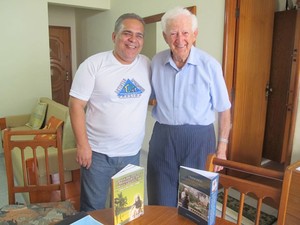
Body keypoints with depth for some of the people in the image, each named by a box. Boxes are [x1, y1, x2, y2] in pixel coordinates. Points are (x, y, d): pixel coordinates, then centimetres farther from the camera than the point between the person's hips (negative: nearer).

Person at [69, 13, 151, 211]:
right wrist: (82, 145, -15)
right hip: (98, 152, -4)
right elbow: (77, 105, -11)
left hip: (132, 153, 4)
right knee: (93, 208, 12)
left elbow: (155, 96, 17)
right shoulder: (93, 64, -11)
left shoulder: (147, 65, 2)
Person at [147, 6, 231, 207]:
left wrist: (222, 147, -1)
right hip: (163, 136, 3)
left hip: (199, 138, -2)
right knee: (161, 204, 15)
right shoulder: (156, 62, -1)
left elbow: (223, 109, -2)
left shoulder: (210, 65, -11)